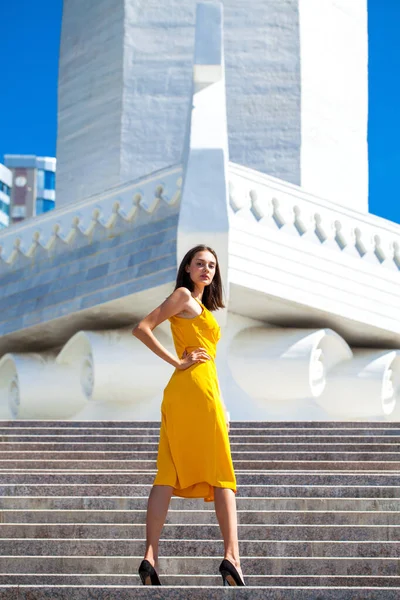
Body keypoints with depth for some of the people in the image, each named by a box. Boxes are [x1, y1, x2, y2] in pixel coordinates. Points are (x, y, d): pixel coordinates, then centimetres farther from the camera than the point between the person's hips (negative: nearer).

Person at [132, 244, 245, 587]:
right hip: (193, 388, -8)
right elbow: (142, 329, -10)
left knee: (170, 473, -3)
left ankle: (151, 557, -11)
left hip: (203, 389, 8)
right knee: (221, 473, -7)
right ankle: (232, 556, -13)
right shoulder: (183, 296, 0)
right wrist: (177, 362, -9)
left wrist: (221, 406, 19)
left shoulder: (202, 306, 28)